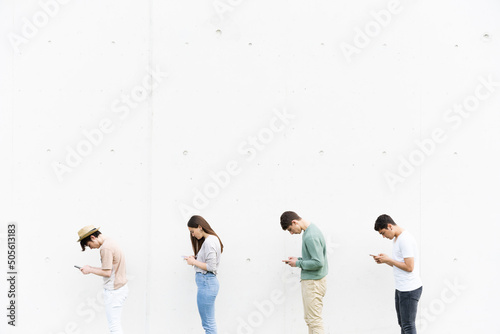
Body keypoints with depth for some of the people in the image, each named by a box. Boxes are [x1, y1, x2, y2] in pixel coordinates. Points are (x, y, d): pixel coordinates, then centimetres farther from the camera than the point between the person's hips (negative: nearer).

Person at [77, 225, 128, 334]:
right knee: (116, 324, 15)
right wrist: (91, 268, 12)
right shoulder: (111, 243, 13)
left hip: (114, 291, -10)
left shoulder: (105, 248, -19)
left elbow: (107, 273, -20)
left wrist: (90, 270, -8)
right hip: (121, 287, 10)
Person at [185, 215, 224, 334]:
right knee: (209, 323, 13)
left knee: (208, 323, -5)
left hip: (207, 283, -11)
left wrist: (194, 262, -10)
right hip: (207, 283, 11)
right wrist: (195, 259, 9)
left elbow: (211, 266, -19)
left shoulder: (209, 241, -16)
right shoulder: (209, 240, 16)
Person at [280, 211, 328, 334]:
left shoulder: (311, 236, -21)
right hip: (309, 281, 10)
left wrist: (298, 263, -13)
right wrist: (299, 259, 7)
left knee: (314, 320, -8)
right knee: (309, 319, 14)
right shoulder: (311, 230, 11)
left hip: (313, 282, -10)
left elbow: (318, 262, -24)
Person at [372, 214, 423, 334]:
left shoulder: (405, 240, -19)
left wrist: (389, 260, -14)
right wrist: (383, 260, 4)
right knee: (402, 323, 16)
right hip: (401, 289, 10)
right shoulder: (396, 239, 14)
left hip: (409, 290, -10)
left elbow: (409, 267, -23)